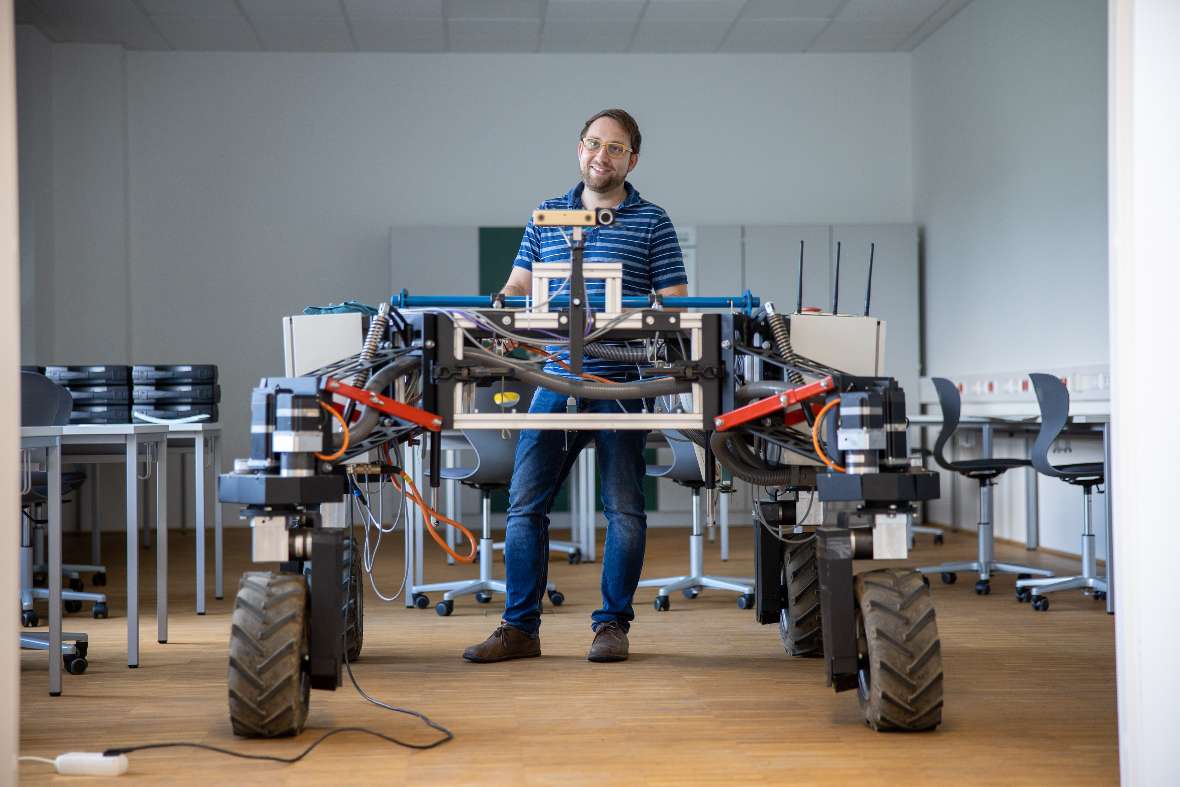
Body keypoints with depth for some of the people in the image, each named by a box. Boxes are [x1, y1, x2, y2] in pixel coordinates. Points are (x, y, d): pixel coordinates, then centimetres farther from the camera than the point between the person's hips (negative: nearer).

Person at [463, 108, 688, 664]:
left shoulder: (651, 222, 4)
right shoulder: (546, 217, 13)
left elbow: (675, 306, 1)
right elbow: (516, 289, 14)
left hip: (622, 386, -3)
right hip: (555, 381, 3)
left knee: (623, 509, 3)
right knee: (525, 503, 0)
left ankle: (612, 625, 13)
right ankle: (520, 627, 7)